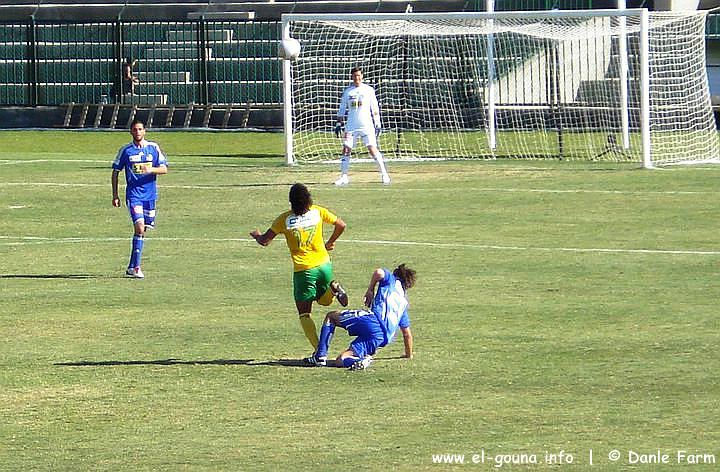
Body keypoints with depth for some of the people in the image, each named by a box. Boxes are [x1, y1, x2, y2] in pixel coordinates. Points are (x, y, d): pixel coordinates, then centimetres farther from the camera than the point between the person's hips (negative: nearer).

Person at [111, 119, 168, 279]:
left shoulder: (153, 148, 6)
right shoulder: (125, 150, 2)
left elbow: (164, 169, 3)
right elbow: (115, 172, 8)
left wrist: (151, 169, -18)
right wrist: (115, 195, 2)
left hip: (150, 194, 3)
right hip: (133, 194, -3)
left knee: (143, 230, 8)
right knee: (139, 227, -18)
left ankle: (133, 267, 19)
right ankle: (135, 267, -16)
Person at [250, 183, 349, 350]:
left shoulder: (285, 219, -9)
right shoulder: (318, 212, -1)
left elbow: (264, 241, -4)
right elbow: (341, 225, 7)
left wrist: (256, 235, 19)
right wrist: (330, 243, 22)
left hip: (303, 270, -3)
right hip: (324, 264, 3)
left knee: (304, 313, 6)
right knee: (325, 300, 27)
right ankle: (333, 288, -8)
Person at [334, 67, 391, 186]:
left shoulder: (369, 90, 3)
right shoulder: (347, 92, 9)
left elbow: (375, 108, 5)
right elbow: (342, 109, 14)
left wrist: (377, 123, 0)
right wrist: (338, 124, 8)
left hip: (366, 125, -3)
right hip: (351, 126, 3)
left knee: (373, 149, -10)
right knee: (346, 149, -2)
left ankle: (384, 174, -4)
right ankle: (344, 176, 5)